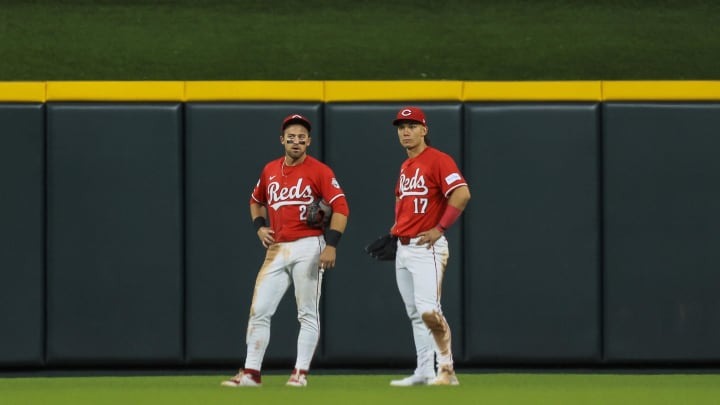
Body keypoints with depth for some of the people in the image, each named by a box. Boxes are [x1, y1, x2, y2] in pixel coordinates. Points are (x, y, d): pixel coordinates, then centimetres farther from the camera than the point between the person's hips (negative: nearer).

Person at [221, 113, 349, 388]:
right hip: (276, 249, 5)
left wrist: (331, 245, -20)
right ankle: (251, 373, 3)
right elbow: (256, 201, 30)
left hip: (308, 248, -5)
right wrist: (259, 227, 10)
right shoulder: (270, 170, 13)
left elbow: (340, 207, -11)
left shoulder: (318, 171, -4)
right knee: (258, 311, 0)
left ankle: (301, 372, 3)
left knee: (307, 314, -1)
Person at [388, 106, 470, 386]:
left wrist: (440, 229, -20)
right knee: (415, 315, 10)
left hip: (426, 247, -9)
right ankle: (424, 372, 14)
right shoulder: (405, 167, 16)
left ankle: (447, 371, -12)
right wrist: (394, 229, 19)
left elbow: (462, 194, -21)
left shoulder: (438, 160, -10)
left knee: (429, 311, -17)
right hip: (403, 247, 9)